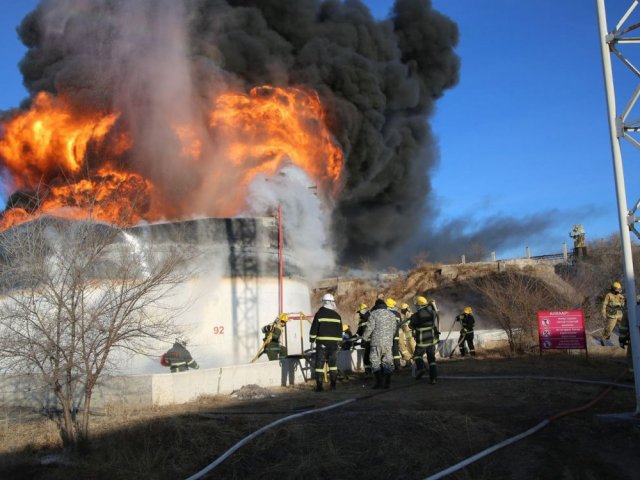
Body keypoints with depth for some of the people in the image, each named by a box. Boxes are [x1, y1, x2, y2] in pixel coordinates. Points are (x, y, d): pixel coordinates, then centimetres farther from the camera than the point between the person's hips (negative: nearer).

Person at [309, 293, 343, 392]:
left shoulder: (319, 314, -5)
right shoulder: (337, 315, 7)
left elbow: (314, 328, -6)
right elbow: (340, 331, 12)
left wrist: (312, 339, 3)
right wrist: (339, 342, 20)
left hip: (322, 342, -3)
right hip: (333, 343, 4)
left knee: (319, 364, 0)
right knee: (333, 364, 14)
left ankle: (319, 386, -4)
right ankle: (333, 385, 14)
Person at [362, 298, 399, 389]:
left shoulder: (374, 314, -3)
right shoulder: (392, 314, 13)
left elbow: (370, 328, -8)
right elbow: (394, 329, 15)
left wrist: (364, 337, 6)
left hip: (377, 342, -5)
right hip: (388, 342, 5)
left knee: (375, 362, -1)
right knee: (387, 363, 8)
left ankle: (379, 382, -10)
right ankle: (387, 383, 8)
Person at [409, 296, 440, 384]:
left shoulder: (416, 316, -14)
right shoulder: (432, 312, -4)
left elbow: (411, 326, 2)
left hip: (421, 341, -4)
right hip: (432, 339, 4)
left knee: (417, 355, 18)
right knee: (431, 359, 13)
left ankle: (421, 367, -8)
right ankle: (433, 377, 6)